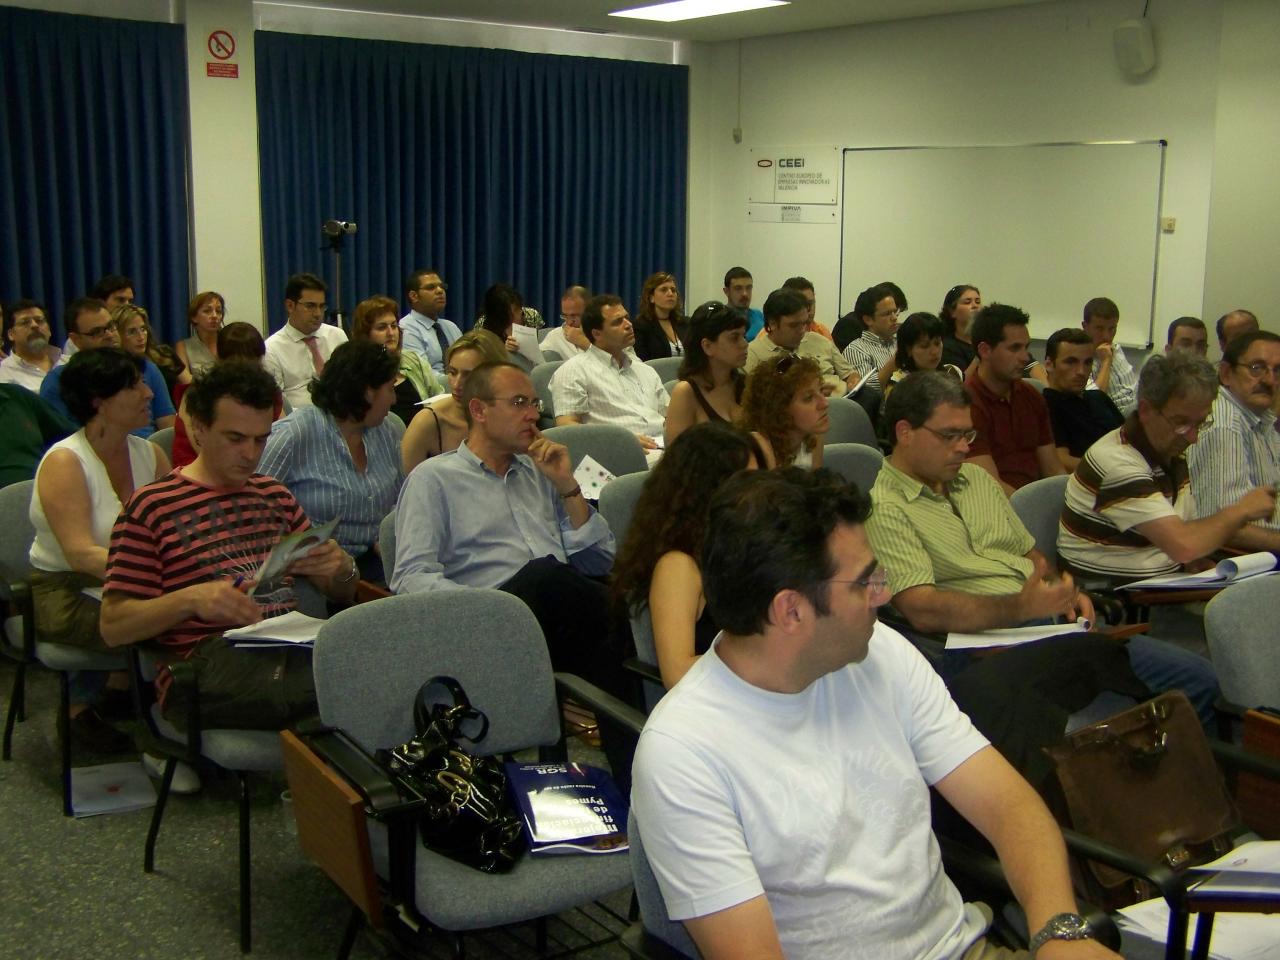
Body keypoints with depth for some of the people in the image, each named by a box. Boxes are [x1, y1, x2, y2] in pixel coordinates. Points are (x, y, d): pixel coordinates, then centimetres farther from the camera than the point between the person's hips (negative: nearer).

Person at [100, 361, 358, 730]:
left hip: (291, 645, 6)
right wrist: (190, 598, -14)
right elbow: (113, 626, 4)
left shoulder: (275, 495, 25)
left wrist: (342, 568, 3)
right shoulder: (150, 506, 9)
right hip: (202, 664, -5)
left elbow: (341, 594, 29)